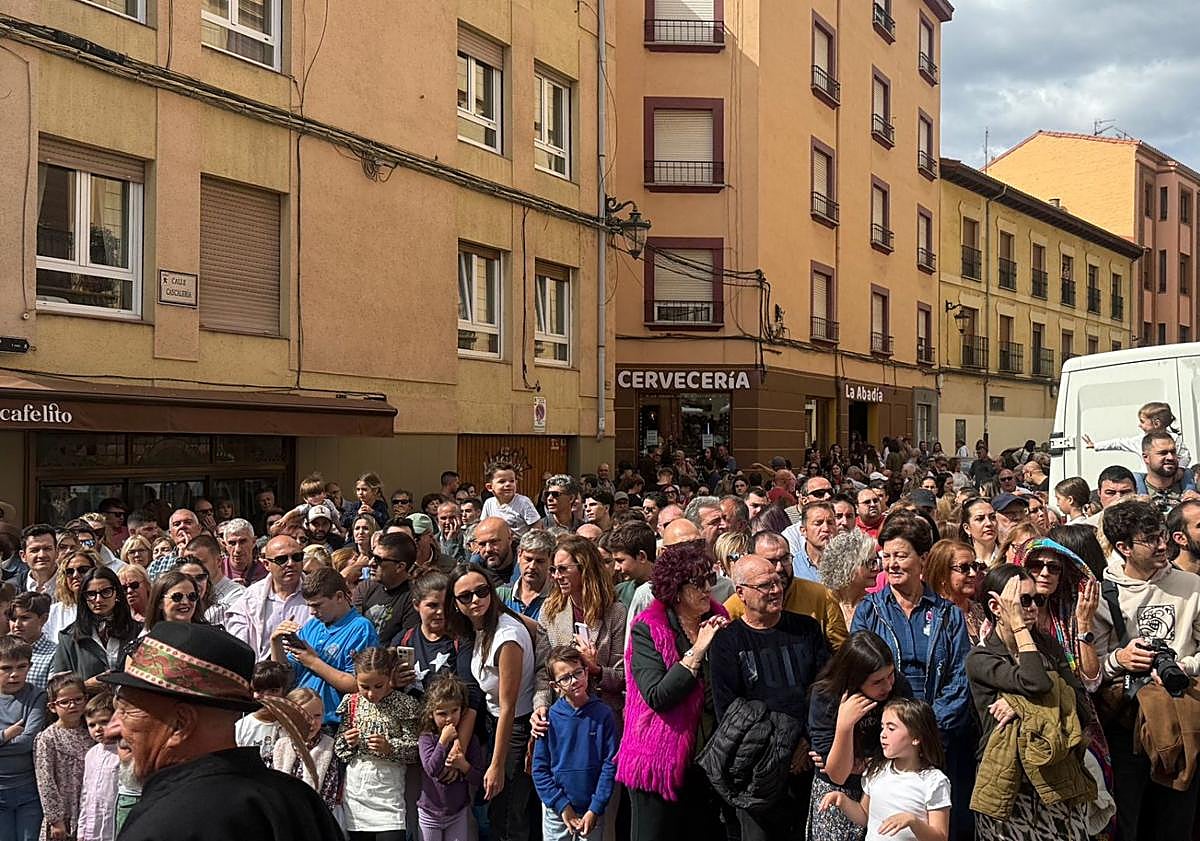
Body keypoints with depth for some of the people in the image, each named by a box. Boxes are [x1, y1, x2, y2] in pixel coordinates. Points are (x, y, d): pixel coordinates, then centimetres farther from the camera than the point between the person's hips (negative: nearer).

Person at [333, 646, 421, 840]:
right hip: (356, 792, 3)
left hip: (388, 794, -3)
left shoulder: (404, 705, -5)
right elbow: (338, 749, 10)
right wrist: (347, 742, -11)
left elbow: (414, 749, -5)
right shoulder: (351, 703, 5)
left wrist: (389, 747, -21)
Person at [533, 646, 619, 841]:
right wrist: (562, 806, -10)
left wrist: (595, 809, -11)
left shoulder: (603, 714, -7)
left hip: (592, 812, 0)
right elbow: (540, 768, -4)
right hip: (556, 811, 0)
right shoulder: (550, 718, -6)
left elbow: (610, 764, -7)